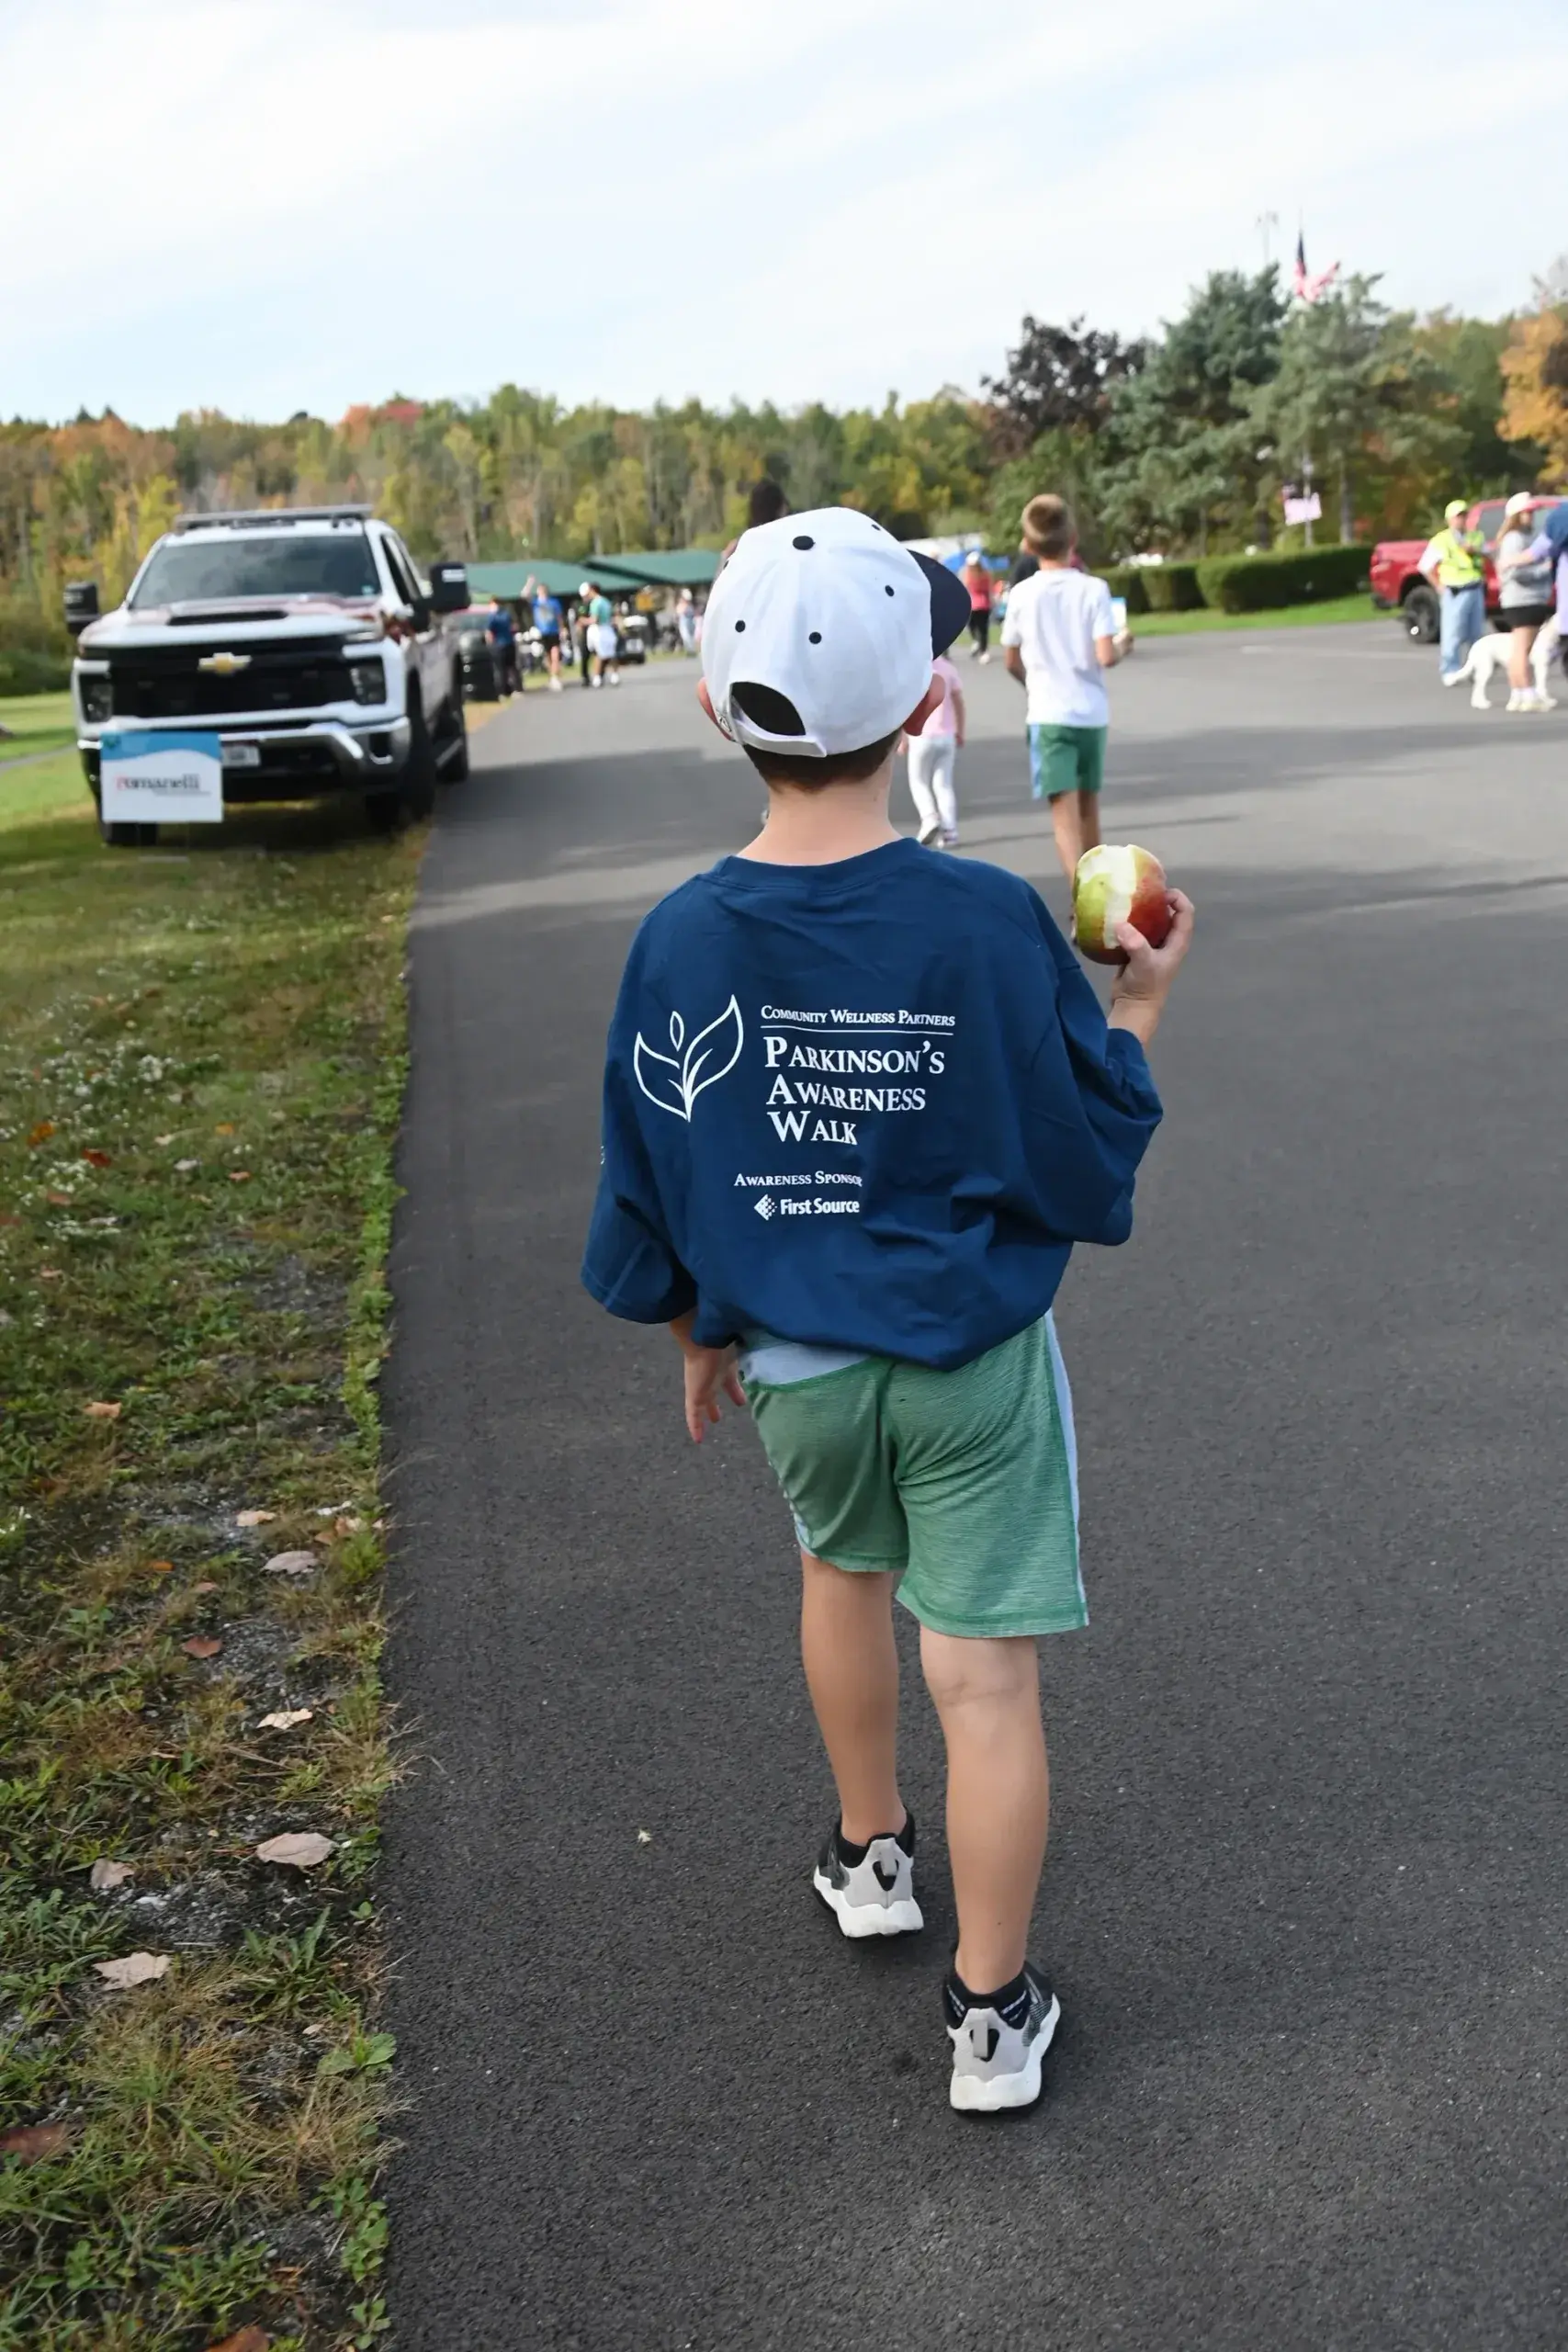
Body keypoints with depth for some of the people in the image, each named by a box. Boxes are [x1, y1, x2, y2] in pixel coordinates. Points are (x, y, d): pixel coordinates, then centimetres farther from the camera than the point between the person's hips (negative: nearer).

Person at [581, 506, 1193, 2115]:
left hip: (794, 1363, 4)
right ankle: (991, 2014, 19)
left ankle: (870, 1857, 49)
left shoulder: (680, 939, -11)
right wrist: (1137, 1006, 6)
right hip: (976, 1360, -3)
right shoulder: (988, 923, -19)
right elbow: (1094, 1157, -9)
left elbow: (648, 1187, 0)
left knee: (842, 1568, 30)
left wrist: (697, 1335, 17)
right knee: (984, 1677, 6)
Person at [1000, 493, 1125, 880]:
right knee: (1088, 804, 19)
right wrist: (1122, 649, 10)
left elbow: (1011, 661, 6)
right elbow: (1105, 655, -14)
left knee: (1065, 810, -9)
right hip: (1092, 712, 2)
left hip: (1048, 713, -2)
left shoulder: (1021, 594, -4)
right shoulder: (1094, 589, -6)